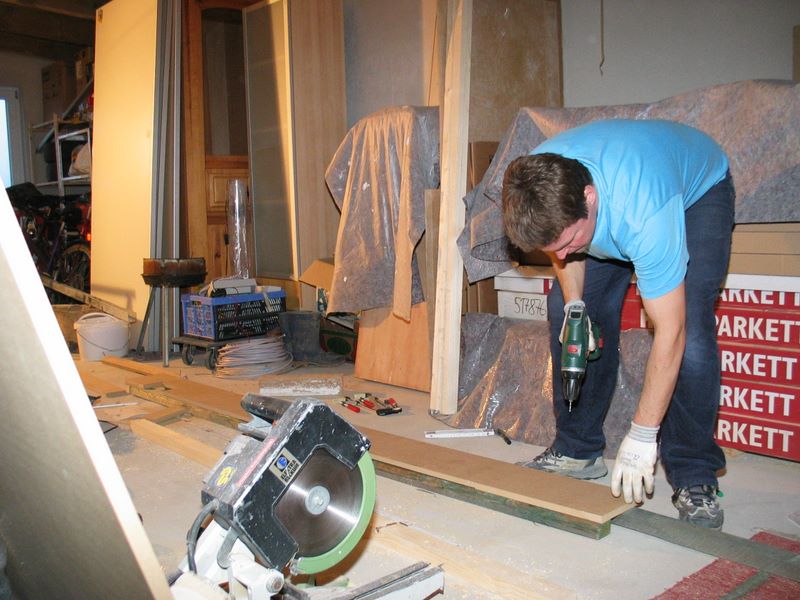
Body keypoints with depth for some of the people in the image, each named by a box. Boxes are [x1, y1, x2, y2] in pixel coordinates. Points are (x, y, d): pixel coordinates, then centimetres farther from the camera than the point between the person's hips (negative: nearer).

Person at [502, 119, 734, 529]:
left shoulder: (643, 213, -46)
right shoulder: (536, 188, -30)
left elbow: (670, 333, -40)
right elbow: (558, 245, -5)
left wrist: (642, 437, -35)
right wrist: (573, 303, -20)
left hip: (698, 191, -5)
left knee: (691, 331, -24)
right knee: (563, 311, -5)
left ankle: (695, 480, -10)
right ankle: (578, 450, 8)